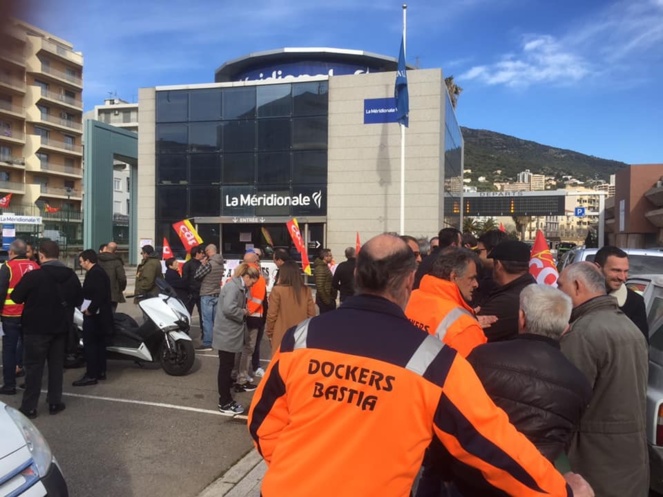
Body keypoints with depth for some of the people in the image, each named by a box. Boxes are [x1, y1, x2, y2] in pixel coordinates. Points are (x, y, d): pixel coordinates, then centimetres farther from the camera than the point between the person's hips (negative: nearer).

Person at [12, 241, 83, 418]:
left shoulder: (33, 276, -18)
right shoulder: (71, 276, 1)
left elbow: (16, 297, -6)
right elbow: (79, 299, 11)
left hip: (37, 328, -5)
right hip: (60, 327, 5)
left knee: (34, 367, 3)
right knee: (57, 365, 13)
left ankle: (29, 407, 8)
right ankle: (55, 402, 17)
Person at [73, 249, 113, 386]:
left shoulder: (94, 273, -16)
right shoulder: (99, 272, 15)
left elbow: (99, 295, -26)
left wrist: (90, 309, -20)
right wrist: (90, 308, 11)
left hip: (94, 314, -10)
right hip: (100, 313, 11)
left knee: (90, 344, -6)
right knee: (99, 343, 15)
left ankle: (91, 375, -2)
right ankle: (100, 371, 22)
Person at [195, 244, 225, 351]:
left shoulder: (209, 263, -17)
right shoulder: (220, 263, 7)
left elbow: (197, 276, -13)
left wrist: (202, 264, -2)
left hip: (207, 295, -8)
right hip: (217, 294, 8)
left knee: (207, 319, -5)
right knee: (216, 319, 13)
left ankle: (207, 343, -4)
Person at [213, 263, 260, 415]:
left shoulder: (238, 287, 12)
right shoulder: (233, 287, -20)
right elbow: (228, 309, -33)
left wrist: (243, 310, 2)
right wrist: (243, 312, -17)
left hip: (230, 333, 10)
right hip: (226, 334, -10)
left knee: (228, 366, 18)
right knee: (225, 366, -1)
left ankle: (225, 397, 30)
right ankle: (225, 403, 8)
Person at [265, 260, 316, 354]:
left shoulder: (277, 290, -10)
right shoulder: (306, 291, 1)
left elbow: (271, 315, -7)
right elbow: (311, 314, 4)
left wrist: (269, 331, 7)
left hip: (282, 336, -3)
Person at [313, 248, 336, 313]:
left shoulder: (325, 266, 15)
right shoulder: (320, 268, -17)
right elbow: (320, 286, -22)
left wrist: (330, 299, 17)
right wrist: (326, 300, -20)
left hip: (329, 299, 10)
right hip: (324, 300, -10)